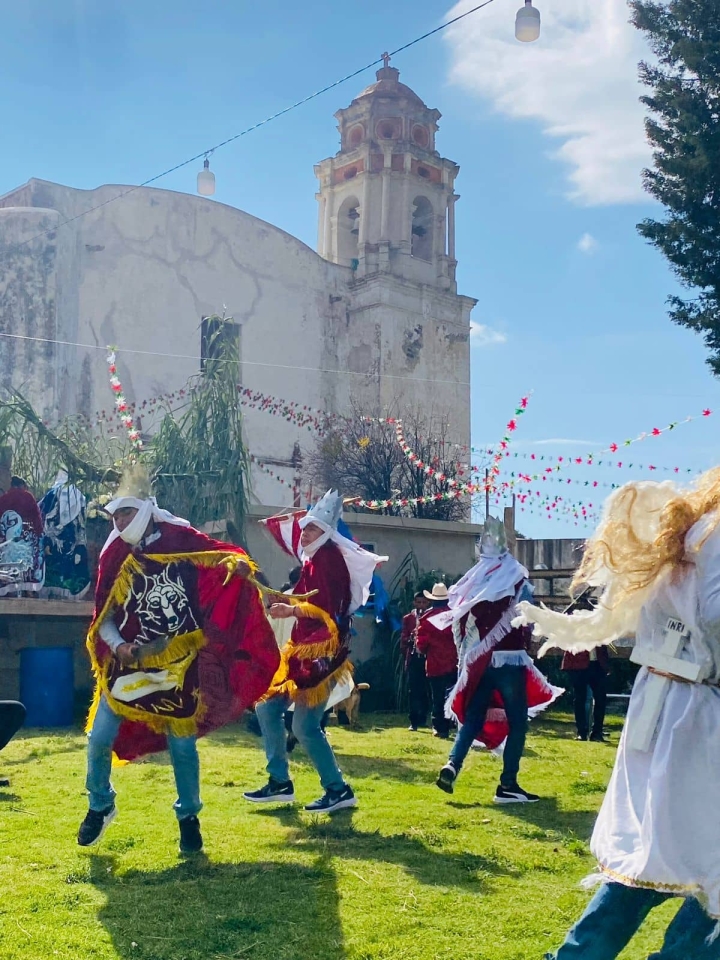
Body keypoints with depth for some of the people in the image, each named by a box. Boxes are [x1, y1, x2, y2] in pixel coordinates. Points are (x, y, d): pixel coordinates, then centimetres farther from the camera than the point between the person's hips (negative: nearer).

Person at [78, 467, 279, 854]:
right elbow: (103, 617, 6)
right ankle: (100, 806, 28)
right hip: (129, 663, 2)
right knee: (100, 739, 2)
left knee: (182, 745, 4)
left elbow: (223, 555, 3)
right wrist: (117, 645, -11)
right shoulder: (115, 556, 2)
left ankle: (188, 818, 23)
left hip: (178, 664, -2)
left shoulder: (181, 539, -4)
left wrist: (237, 564, -21)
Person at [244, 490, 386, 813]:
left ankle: (338, 789, 2)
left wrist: (292, 610, -24)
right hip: (303, 649, 10)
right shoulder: (313, 559, 16)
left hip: (322, 653, -10)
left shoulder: (329, 557, -12)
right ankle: (280, 782, 18)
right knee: (267, 708, 10)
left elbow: (327, 607, -21)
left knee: (305, 726, -11)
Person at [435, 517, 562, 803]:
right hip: (510, 660, -4)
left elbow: (458, 623, 6)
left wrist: (469, 655, 13)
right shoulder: (517, 582, -4)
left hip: (478, 662, 4)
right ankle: (508, 785, -1)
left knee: (473, 718, 13)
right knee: (516, 722, 3)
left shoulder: (469, 585, 8)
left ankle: (451, 766, -4)